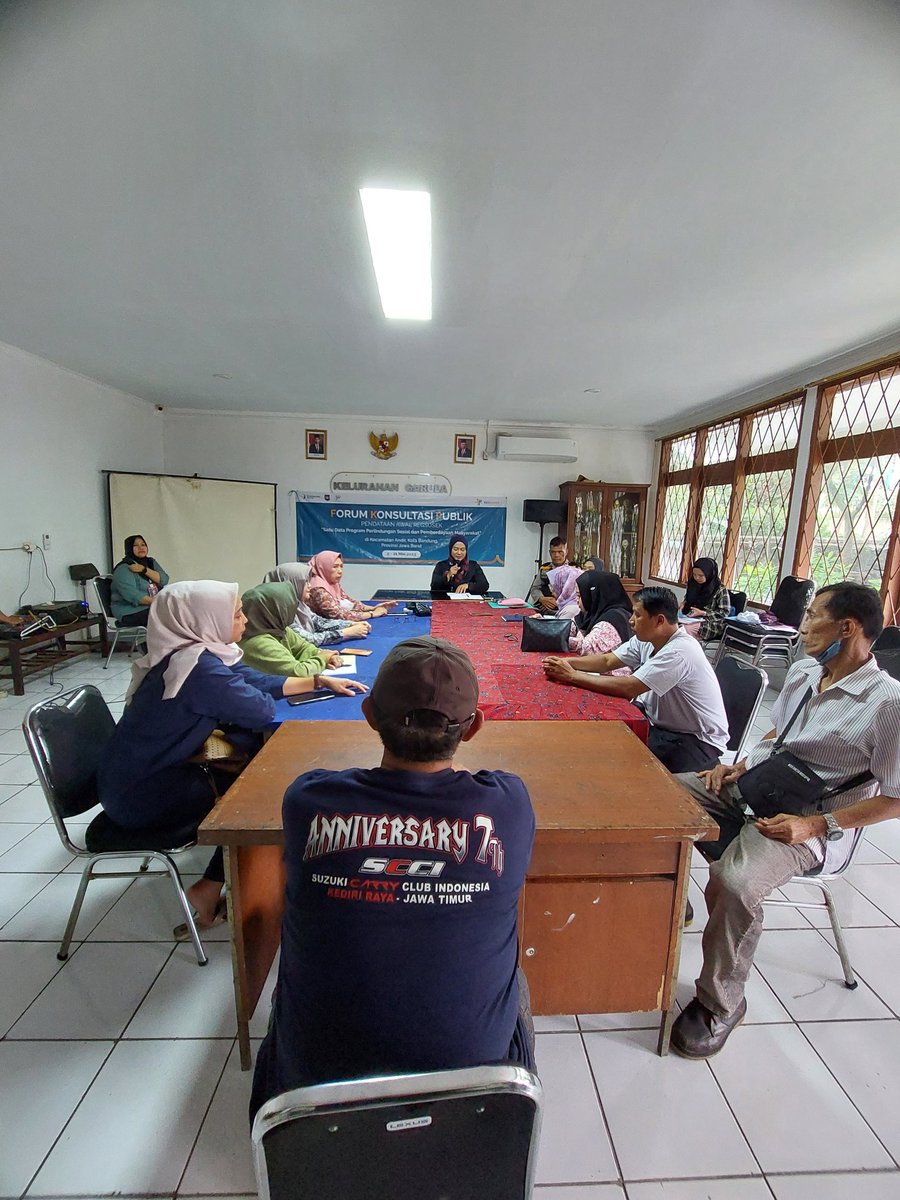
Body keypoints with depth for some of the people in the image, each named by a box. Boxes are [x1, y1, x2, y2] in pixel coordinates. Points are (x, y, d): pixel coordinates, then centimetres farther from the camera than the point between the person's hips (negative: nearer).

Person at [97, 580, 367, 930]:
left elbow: (259, 682, 6)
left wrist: (321, 681, 5)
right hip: (141, 794, -9)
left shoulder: (199, 653, 0)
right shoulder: (199, 666, -30)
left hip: (146, 774, 9)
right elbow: (262, 710, -23)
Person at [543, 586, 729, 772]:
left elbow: (628, 688, -32)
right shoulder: (646, 638, -2)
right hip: (662, 723, 7)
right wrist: (567, 662, -14)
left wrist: (572, 676, -27)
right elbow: (607, 661, 1)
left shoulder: (679, 652, -28)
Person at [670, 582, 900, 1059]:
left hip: (806, 822, -7)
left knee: (735, 883, -30)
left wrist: (816, 825, -19)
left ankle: (720, 1003, -2)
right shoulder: (802, 672, 5)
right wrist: (740, 765, 3)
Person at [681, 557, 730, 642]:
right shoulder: (692, 584, 6)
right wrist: (683, 604, 0)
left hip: (712, 623, -5)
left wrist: (702, 613, -18)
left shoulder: (720, 590, -10)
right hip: (690, 618, 5)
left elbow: (725, 612, -9)